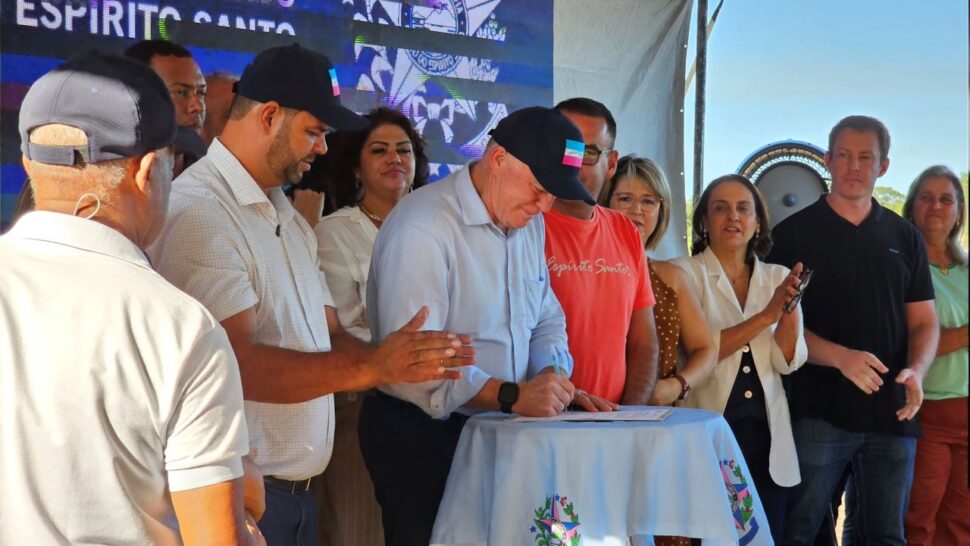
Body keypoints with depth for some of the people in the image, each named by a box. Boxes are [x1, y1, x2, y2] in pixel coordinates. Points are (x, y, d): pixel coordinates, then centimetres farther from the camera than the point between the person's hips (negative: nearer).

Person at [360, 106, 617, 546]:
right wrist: (511, 397, -30)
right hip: (420, 433, -8)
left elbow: (546, 320, 15)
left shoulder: (529, 223, 7)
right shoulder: (421, 227, -21)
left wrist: (552, 378, -5)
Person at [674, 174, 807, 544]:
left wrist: (791, 307, -14)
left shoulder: (777, 277, 9)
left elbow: (788, 361, 2)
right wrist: (765, 316, -18)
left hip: (767, 434, 4)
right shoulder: (687, 273, -3)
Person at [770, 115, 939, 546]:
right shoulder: (793, 234, 1)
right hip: (818, 411, -3)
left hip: (892, 414, 4)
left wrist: (916, 371, -9)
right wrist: (841, 357, -20)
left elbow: (924, 322, 12)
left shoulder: (905, 239, 13)